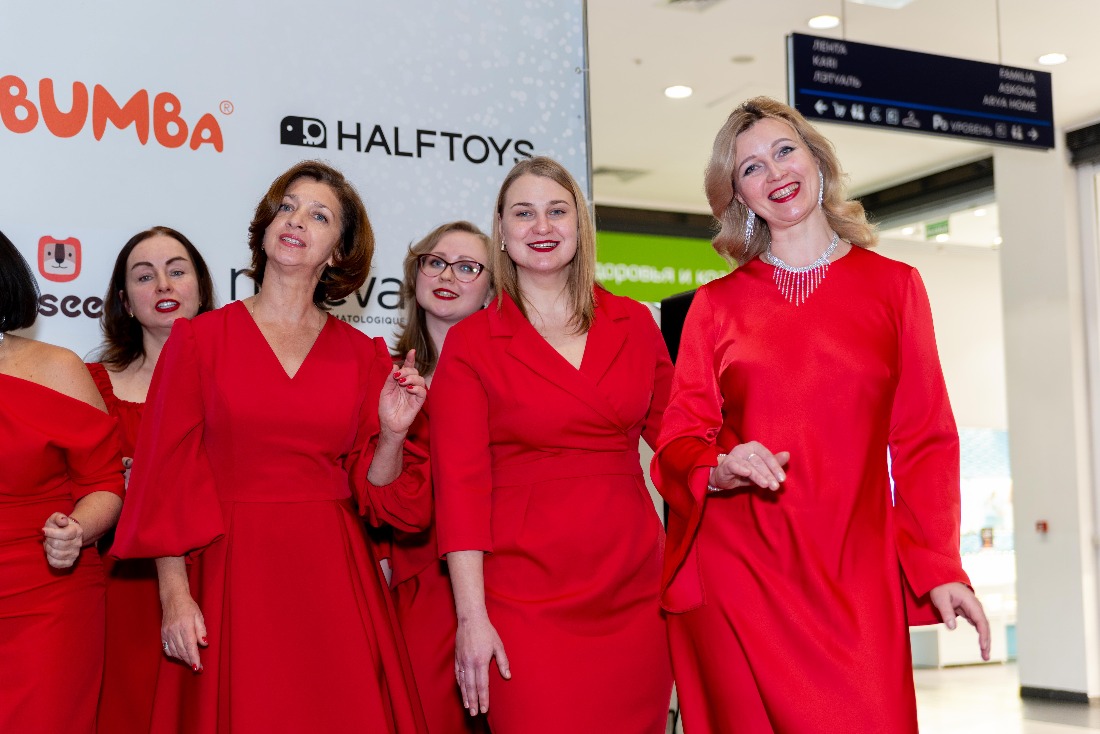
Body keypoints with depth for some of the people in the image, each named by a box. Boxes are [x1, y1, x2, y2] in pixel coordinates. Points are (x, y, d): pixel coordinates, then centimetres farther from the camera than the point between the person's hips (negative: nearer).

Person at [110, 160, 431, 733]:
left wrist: (392, 432, -10)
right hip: (231, 574, -2)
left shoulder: (363, 356, 7)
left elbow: (371, 490, 8)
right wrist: (174, 594, -8)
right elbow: (167, 475, -2)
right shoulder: (199, 338, 2)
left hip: (334, 576, 2)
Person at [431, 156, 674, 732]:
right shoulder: (469, 344, 0)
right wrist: (471, 617, -9)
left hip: (634, 586, 3)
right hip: (526, 594, -3)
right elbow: (459, 485, -4)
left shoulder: (634, 325, 9)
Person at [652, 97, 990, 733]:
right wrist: (720, 467, -15)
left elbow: (924, 441, 7)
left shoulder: (894, 286, 9)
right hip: (732, 568, 0)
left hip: (853, 573, 0)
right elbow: (679, 441, 7)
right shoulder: (717, 304, 9)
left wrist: (938, 566, -2)